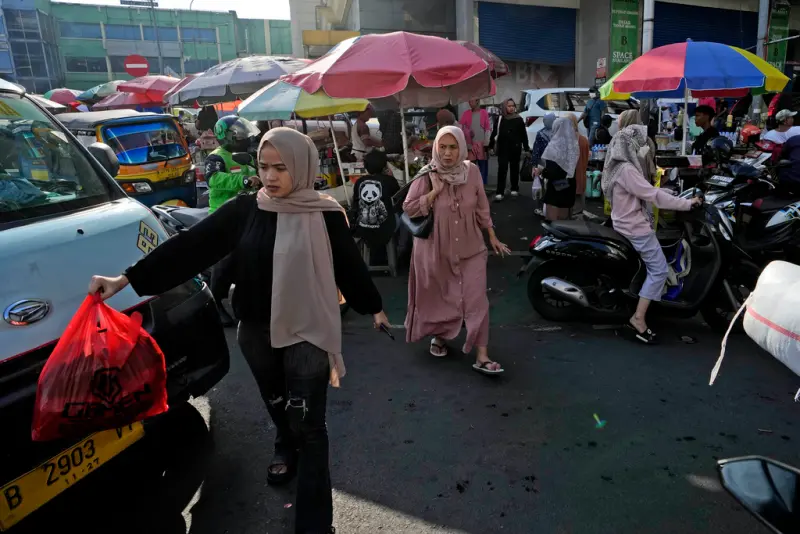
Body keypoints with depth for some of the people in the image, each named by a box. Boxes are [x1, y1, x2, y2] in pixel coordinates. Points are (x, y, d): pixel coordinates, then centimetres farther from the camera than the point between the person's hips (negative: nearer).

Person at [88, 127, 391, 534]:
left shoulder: (325, 215, -10)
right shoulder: (244, 210, -4)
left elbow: (349, 265, 1)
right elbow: (189, 246, -5)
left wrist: (374, 307, 11)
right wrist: (127, 279, -8)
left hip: (307, 331, -3)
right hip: (256, 331, 4)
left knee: (307, 422, -1)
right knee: (277, 405, 24)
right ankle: (286, 451, 54)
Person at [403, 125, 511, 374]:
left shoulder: (472, 171, -5)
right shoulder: (426, 176, -12)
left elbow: (482, 208, 5)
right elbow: (408, 209, -13)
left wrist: (493, 237, 8)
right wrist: (435, 191, -22)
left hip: (471, 248, 2)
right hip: (436, 249, -1)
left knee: (477, 300, -3)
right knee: (439, 298, 15)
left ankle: (482, 357, 3)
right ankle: (438, 336, 43)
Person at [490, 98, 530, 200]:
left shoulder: (519, 119, 0)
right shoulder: (500, 119, 3)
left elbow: (524, 135, 2)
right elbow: (494, 133, 5)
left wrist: (526, 148, 1)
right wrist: (491, 146, 1)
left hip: (515, 149, 0)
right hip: (503, 149, 0)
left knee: (514, 169, 12)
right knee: (502, 169, -6)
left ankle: (514, 189, 25)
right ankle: (499, 192, -7)